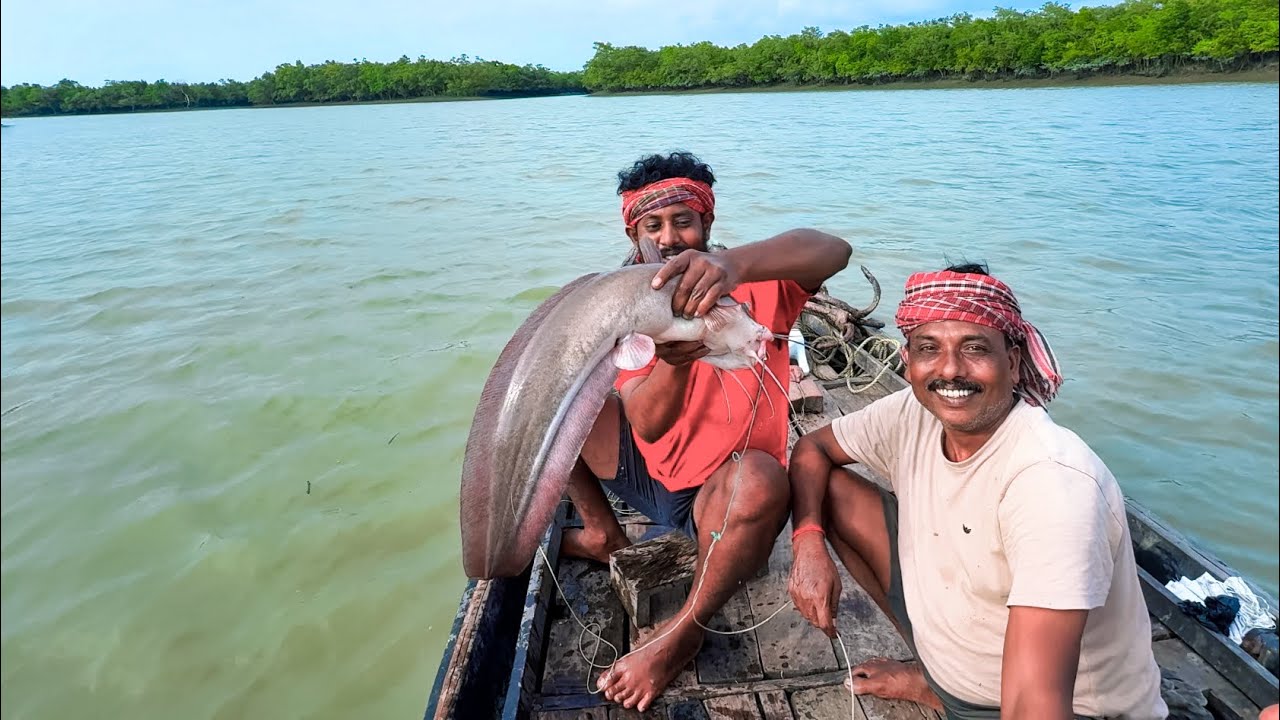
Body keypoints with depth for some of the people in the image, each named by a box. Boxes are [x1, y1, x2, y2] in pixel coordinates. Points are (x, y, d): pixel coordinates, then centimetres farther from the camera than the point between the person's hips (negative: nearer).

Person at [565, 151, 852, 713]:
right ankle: (602, 534, 8)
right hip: (646, 472, 4)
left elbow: (833, 251, -34)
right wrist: (674, 361, -40)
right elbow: (647, 425, -17)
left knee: (759, 477, -39)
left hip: (717, 497, -3)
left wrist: (733, 263, -54)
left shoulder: (754, 287, -11)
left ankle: (683, 632, -13)